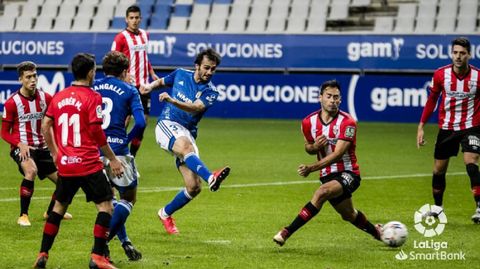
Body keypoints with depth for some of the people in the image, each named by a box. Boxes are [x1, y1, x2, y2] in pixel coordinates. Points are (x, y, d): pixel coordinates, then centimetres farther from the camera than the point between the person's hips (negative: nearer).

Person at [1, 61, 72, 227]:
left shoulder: (46, 98, 0)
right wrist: (20, 144, -21)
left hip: (41, 147, 5)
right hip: (21, 148, -5)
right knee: (31, 171, -35)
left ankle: (52, 211, 39)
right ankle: (23, 216, -21)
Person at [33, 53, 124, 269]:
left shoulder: (59, 97, 8)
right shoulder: (92, 97, -9)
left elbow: (45, 126, 10)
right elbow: (96, 133, -12)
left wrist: (55, 153, 22)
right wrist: (113, 159, -4)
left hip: (65, 164, 6)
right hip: (89, 165, -6)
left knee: (59, 207, 19)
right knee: (105, 206, 2)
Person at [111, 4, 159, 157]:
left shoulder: (144, 35, 11)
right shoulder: (121, 37, -8)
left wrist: (152, 74, 15)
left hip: (143, 85, 6)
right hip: (128, 84, -6)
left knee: (143, 120, 7)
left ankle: (132, 156, 17)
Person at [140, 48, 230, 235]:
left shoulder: (210, 92, -1)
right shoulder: (180, 74, 6)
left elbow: (195, 107, -22)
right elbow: (161, 81, 29)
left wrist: (172, 100, -38)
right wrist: (150, 86, 6)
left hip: (187, 134, 2)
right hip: (167, 124, -2)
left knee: (194, 187, -6)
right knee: (185, 146, -39)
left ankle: (166, 214, 19)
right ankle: (210, 177, -64)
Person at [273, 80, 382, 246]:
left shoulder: (347, 123, -19)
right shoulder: (309, 122, -3)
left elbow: (338, 154, -26)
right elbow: (308, 147, 15)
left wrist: (311, 168, -35)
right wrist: (315, 147, -12)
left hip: (347, 173, -6)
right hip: (327, 175, 6)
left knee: (322, 193, -33)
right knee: (348, 215, 20)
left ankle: (287, 233, -31)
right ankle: (376, 231, 51)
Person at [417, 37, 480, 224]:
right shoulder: (440, 75, -7)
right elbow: (431, 100, 6)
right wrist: (421, 126, 5)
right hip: (446, 128, 3)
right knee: (439, 170, 9)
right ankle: (437, 206, 31)